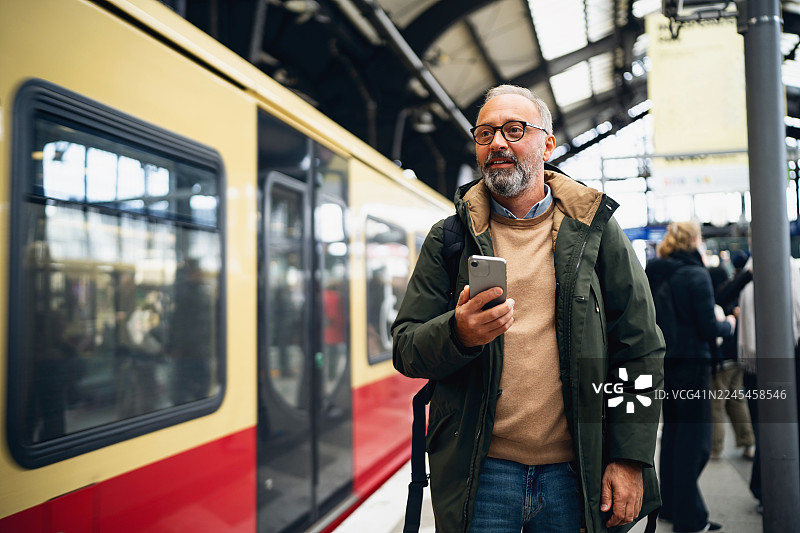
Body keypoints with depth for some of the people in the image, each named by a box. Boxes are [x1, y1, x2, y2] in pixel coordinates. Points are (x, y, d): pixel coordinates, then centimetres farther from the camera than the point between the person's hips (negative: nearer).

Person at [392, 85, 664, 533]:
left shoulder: (595, 231, 3)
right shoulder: (449, 240, 3)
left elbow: (640, 349, 2)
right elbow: (405, 348, -1)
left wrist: (630, 459, -4)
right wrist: (458, 333, -22)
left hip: (575, 475, 1)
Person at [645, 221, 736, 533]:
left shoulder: (655, 275, 5)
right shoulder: (696, 275, -14)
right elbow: (708, 328, -15)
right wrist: (728, 324, 5)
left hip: (663, 363, 7)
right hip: (691, 362, -7)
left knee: (672, 430, 17)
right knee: (694, 437, 1)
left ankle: (670, 505, 27)